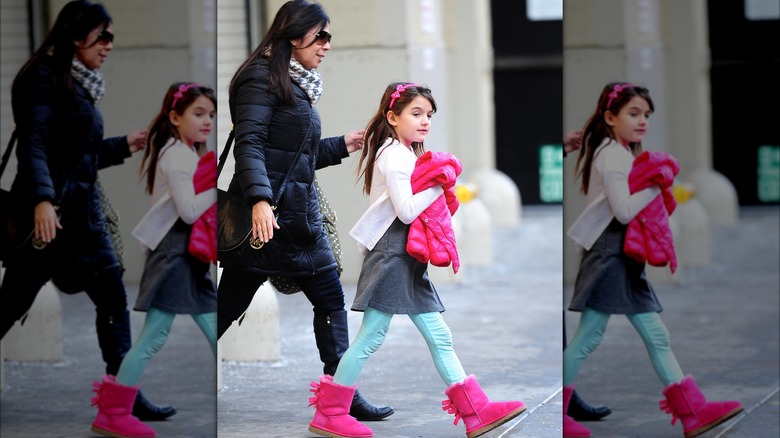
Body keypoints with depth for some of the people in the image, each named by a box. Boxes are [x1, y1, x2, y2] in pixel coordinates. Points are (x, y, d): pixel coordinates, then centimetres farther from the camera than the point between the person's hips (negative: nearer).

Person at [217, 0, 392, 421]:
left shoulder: (300, 85, 17)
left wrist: (343, 145, 18)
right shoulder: (263, 78, -10)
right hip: (267, 215, -9)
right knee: (228, 305, -2)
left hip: (301, 215, 9)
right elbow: (249, 144, -21)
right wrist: (259, 200, -32)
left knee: (330, 298, 8)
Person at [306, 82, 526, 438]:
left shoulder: (407, 154, 19)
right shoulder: (393, 155, -12)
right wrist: (439, 185, -11)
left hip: (409, 261, 10)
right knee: (370, 337, -5)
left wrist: (441, 183, 6)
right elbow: (406, 211, -20)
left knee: (439, 336, 6)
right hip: (391, 257, -10)